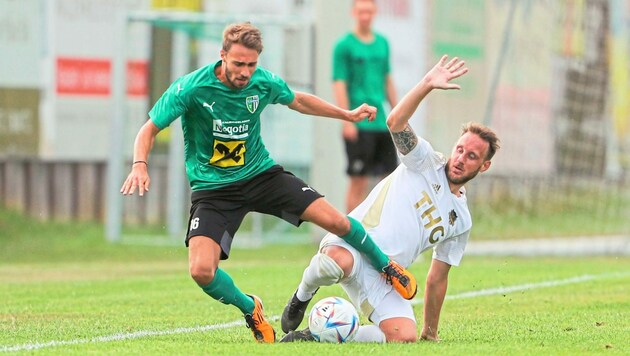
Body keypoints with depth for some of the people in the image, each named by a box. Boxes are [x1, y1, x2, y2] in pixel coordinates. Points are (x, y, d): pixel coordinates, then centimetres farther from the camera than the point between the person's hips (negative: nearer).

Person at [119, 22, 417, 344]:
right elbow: (150, 129, -11)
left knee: (335, 220, -12)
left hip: (261, 173, 2)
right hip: (212, 188, -2)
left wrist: (346, 115, 16)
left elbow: (296, 100, 16)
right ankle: (250, 309, 9)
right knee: (201, 271, -23)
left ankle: (385, 266, 19)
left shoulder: (264, 82, -8)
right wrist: (140, 166, -30)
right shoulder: (191, 88, -20)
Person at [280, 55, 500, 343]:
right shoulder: (427, 162, 8)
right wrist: (427, 84, -22)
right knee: (337, 262, -43)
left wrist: (431, 333, 23)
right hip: (353, 243, -5)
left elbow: (437, 279, 25)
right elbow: (396, 122, -11)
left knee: (406, 337, -23)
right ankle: (303, 295, -6)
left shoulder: (461, 221, 19)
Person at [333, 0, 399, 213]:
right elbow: (339, 85, -9)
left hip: (381, 122, 6)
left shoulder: (382, 43, 14)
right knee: (359, 180, -6)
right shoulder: (345, 45, -5)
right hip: (358, 125, -6)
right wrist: (347, 121, -15)